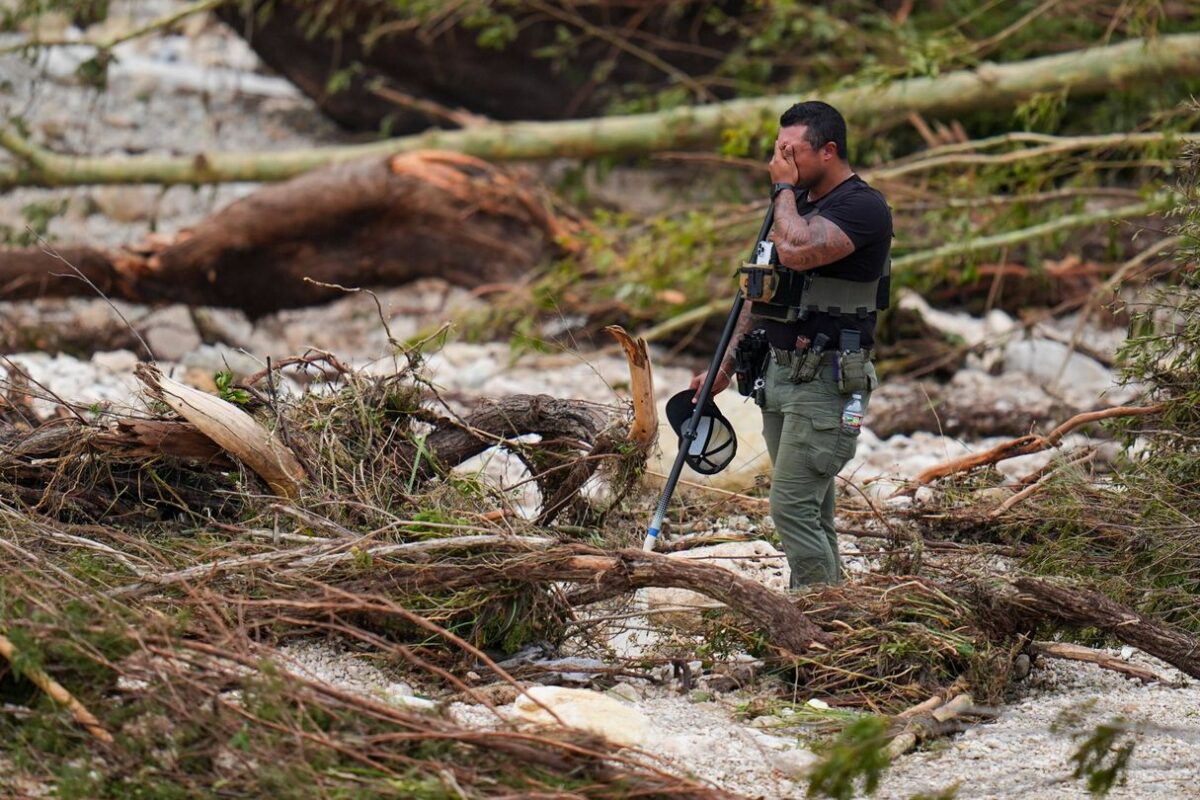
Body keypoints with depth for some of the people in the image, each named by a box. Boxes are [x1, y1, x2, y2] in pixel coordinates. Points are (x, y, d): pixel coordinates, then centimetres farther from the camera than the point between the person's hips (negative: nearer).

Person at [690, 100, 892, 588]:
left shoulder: (862, 208, -13)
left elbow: (797, 251, -30)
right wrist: (725, 368, 20)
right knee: (811, 513, 10)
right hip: (780, 372, 9)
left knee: (793, 507, -14)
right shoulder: (798, 203, 16)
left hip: (827, 381, -9)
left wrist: (785, 189, -13)